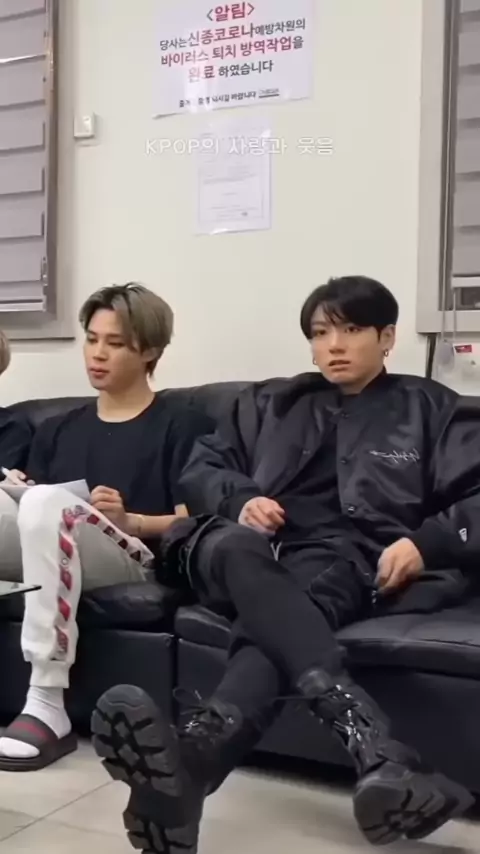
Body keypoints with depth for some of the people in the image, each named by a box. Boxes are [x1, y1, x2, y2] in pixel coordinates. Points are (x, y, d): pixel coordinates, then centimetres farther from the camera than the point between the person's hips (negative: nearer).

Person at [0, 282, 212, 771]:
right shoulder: (58, 429, 25)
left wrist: (129, 519, -17)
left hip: (131, 561, -4)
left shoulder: (180, 425, 9)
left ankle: (47, 707, -35)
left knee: (46, 499, -33)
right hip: (47, 555, 5)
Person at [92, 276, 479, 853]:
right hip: (259, 556, 2)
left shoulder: (431, 409, 20)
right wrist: (240, 499, -1)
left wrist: (426, 544, -11)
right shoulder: (271, 402, 29)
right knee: (237, 546, -38)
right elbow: (201, 469, 22)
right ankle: (370, 744, -57)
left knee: (279, 621, -37)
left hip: (351, 560, -1)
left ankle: (189, 760, -65)